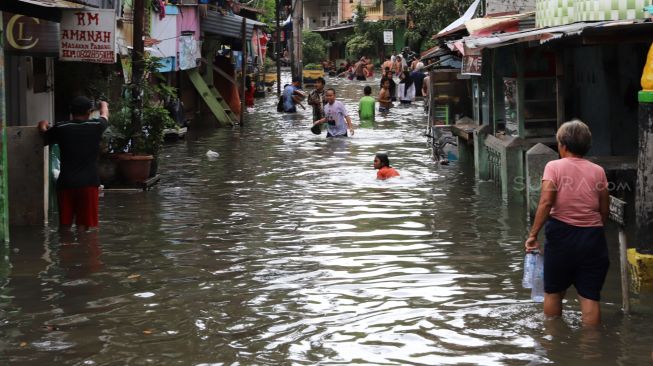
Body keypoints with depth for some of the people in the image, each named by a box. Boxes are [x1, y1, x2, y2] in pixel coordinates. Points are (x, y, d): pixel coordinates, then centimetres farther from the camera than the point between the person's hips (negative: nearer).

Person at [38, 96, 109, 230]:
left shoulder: (60, 129, 0)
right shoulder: (96, 126, 1)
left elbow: (44, 139, 19)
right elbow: (104, 115, 25)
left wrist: (43, 127, 41)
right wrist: (104, 105, 47)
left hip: (66, 183, 1)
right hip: (89, 183, -1)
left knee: (64, 226, 9)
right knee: (83, 226, 0)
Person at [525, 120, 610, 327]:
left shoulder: (554, 167, -4)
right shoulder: (598, 171, 4)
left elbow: (546, 202, -15)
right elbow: (605, 210, 5)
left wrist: (533, 234, -12)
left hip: (561, 234, -2)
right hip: (592, 236, 2)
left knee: (553, 292, 15)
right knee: (590, 296, 3)